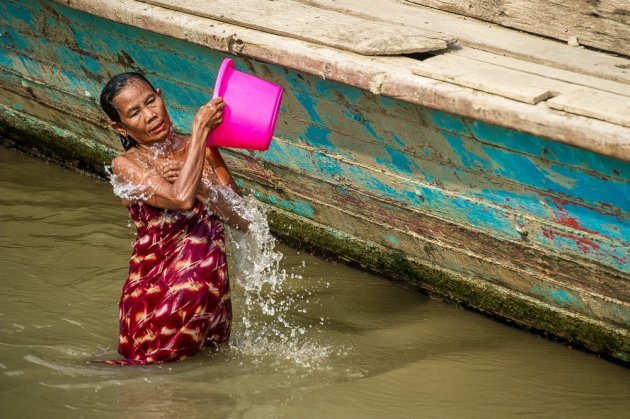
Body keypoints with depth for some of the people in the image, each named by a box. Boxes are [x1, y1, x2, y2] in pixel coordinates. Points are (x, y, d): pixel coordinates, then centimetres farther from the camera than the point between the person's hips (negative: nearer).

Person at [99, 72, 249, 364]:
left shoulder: (202, 149, 5)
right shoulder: (126, 165, -8)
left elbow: (243, 219, 0)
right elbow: (182, 200, -27)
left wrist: (196, 183, -15)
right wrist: (200, 128, -21)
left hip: (211, 289, 5)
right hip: (156, 293, -5)